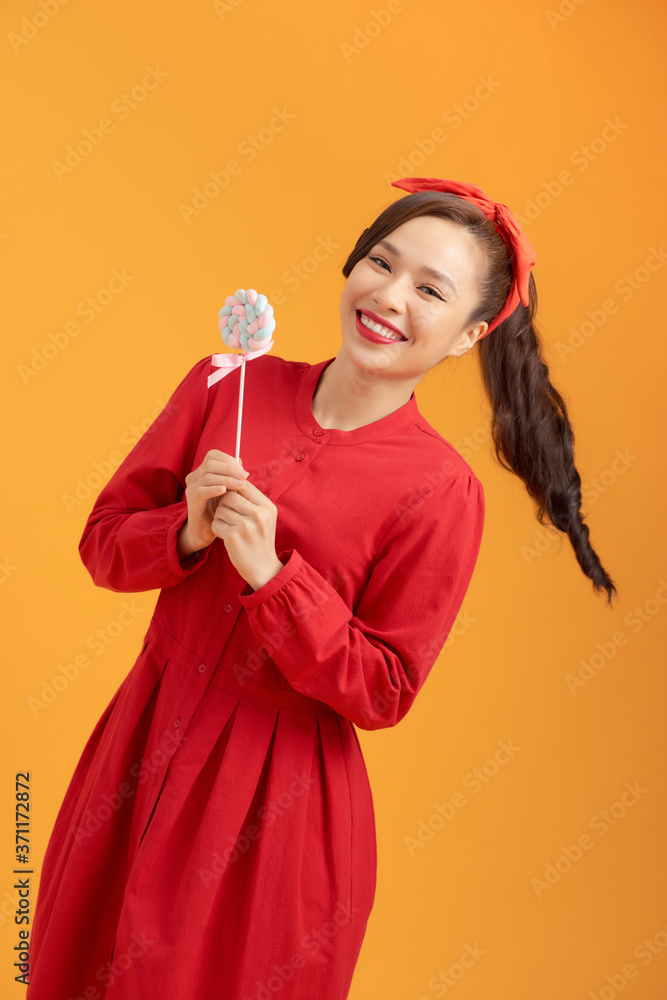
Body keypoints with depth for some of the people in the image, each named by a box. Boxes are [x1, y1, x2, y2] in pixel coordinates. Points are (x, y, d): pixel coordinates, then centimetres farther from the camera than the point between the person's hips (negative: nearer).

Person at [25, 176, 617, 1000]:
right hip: (142, 751, 5)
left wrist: (271, 575, -22)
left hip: (278, 798, -4)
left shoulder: (441, 492, -14)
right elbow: (103, 542, 2)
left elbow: (382, 694, -12)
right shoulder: (229, 384, -3)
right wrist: (189, 533, -18)